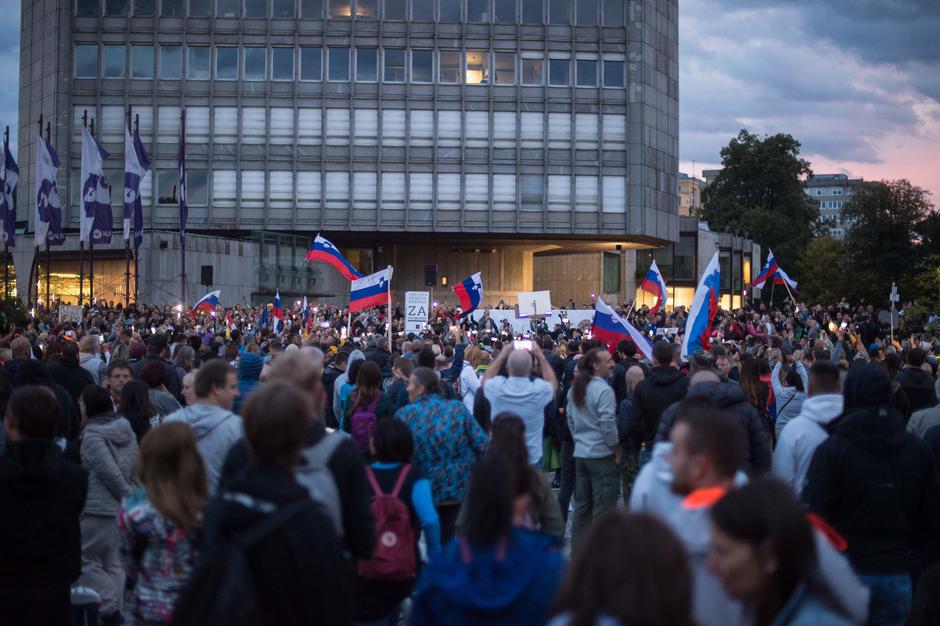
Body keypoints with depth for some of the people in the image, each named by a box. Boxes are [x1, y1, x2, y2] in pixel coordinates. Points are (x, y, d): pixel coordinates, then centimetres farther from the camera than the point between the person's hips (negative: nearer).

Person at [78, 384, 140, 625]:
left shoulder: (92, 435, -14)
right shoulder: (126, 430, 8)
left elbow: (110, 472, -19)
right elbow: (137, 467, 8)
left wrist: (128, 496, -8)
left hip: (98, 508, -8)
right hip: (123, 508, 8)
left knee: (84, 559, 2)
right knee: (114, 563, 14)